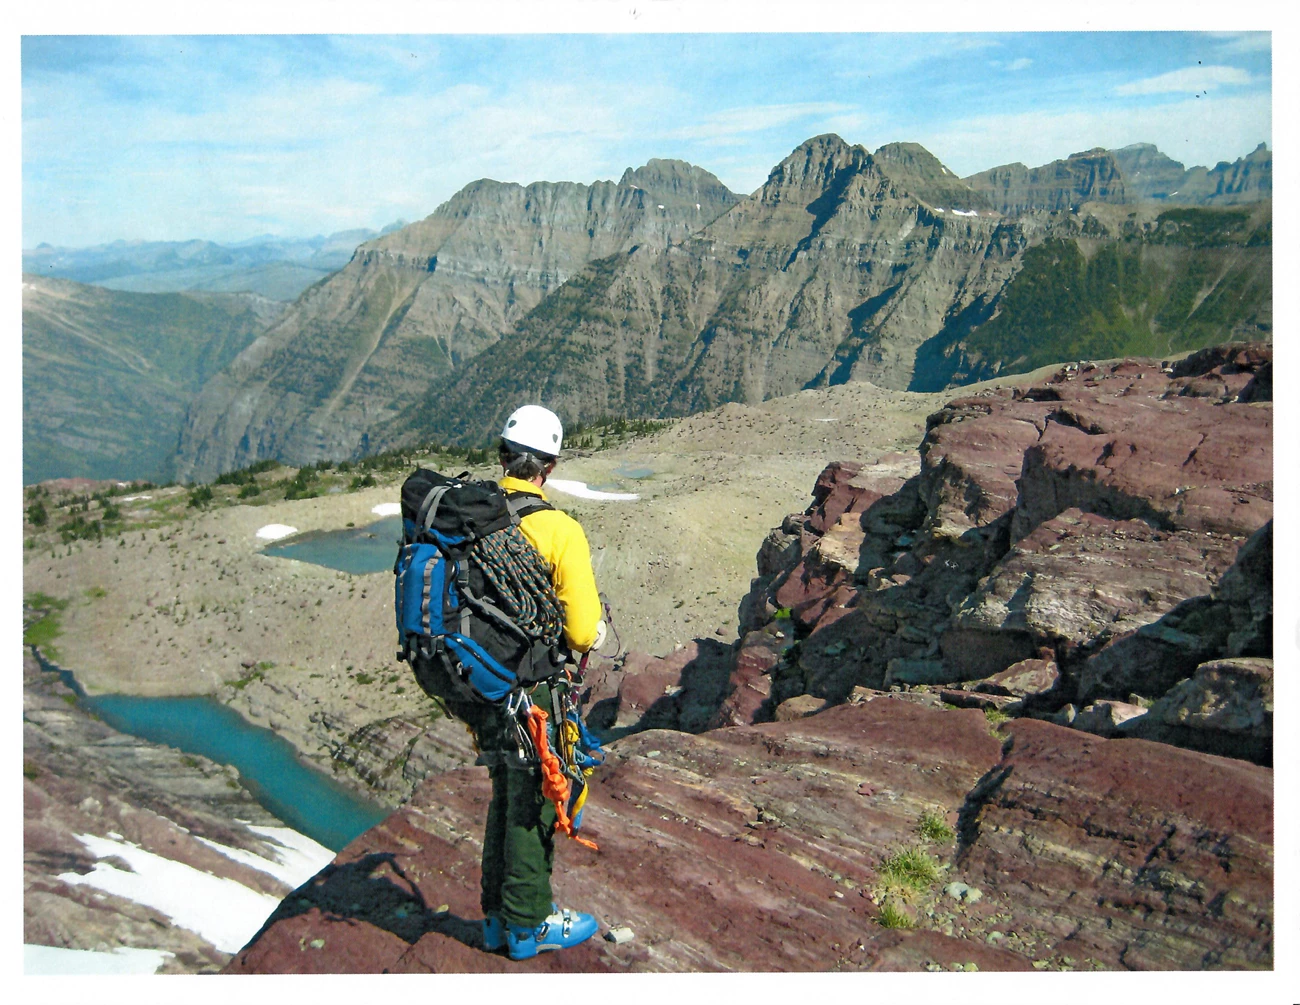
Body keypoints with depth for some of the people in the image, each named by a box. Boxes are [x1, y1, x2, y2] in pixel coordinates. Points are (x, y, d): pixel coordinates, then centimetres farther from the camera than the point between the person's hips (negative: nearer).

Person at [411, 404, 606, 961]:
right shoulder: (559, 530, -19)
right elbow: (584, 632, -20)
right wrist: (594, 635, 3)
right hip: (536, 696, -6)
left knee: (506, 794, 22)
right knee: (533, 802, 11)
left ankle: (498, 916, 35)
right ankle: (529, 925, 26)